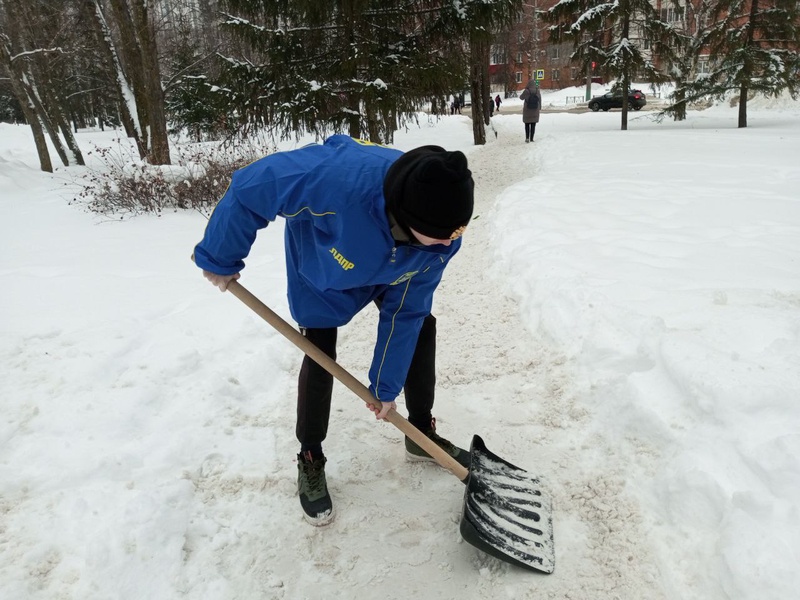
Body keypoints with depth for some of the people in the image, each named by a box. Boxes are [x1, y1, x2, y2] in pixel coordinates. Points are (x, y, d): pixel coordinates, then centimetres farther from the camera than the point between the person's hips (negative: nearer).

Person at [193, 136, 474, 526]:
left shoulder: (443, 235, -33)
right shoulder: (339, 178, -49)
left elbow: (405, 310, -21)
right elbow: (249, 188, -36)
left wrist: (386, 386, -15)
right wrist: (219, 260, -21)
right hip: (320, 262, -3)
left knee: (421, 325, 2)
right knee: (319, 354, -7)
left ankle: (422, 435, 23)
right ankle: (310, 461, 15)